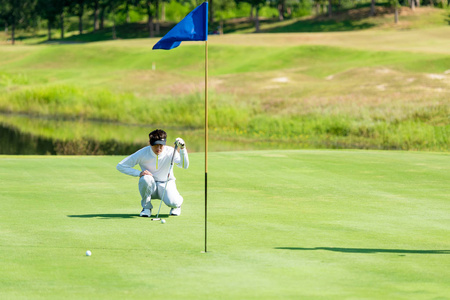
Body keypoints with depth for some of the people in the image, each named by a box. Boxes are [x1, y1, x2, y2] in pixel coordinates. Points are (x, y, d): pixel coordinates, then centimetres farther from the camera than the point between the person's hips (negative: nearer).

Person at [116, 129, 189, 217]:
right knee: (146, 179, -36)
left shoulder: (170, 152, -16)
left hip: (166, 184, 0)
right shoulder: (142, 153, -16)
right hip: (150, 186, 0)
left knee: (172, 202, -32)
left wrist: (182, 149, -47)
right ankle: (146, 207, -12)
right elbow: (120, 166, -12)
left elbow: (184, 165, -31)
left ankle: (176, 204, 9)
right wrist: (139, 173, -24)